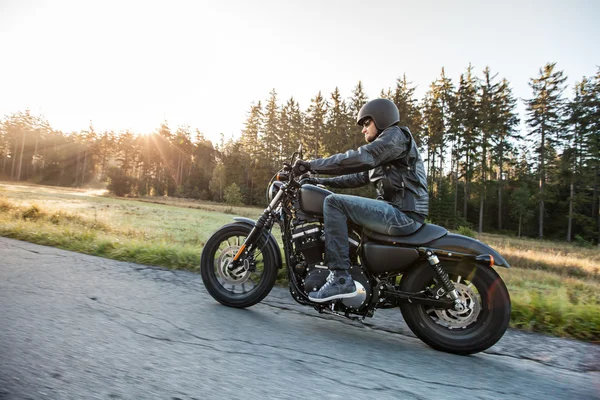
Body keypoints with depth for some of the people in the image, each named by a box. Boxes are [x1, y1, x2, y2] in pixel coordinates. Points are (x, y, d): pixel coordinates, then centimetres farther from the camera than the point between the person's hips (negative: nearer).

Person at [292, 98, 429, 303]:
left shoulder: (395, 135, -4)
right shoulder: (380, 151, 26)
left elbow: (358, 158, -19)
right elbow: (359, 177, 21)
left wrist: (312, 164, -17)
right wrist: (319, 180, 14)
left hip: (403, 213, -11)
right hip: (398, 212, 11)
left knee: (334, 202, -19)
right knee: (341, 207, 20)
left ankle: (341, 279, -22)